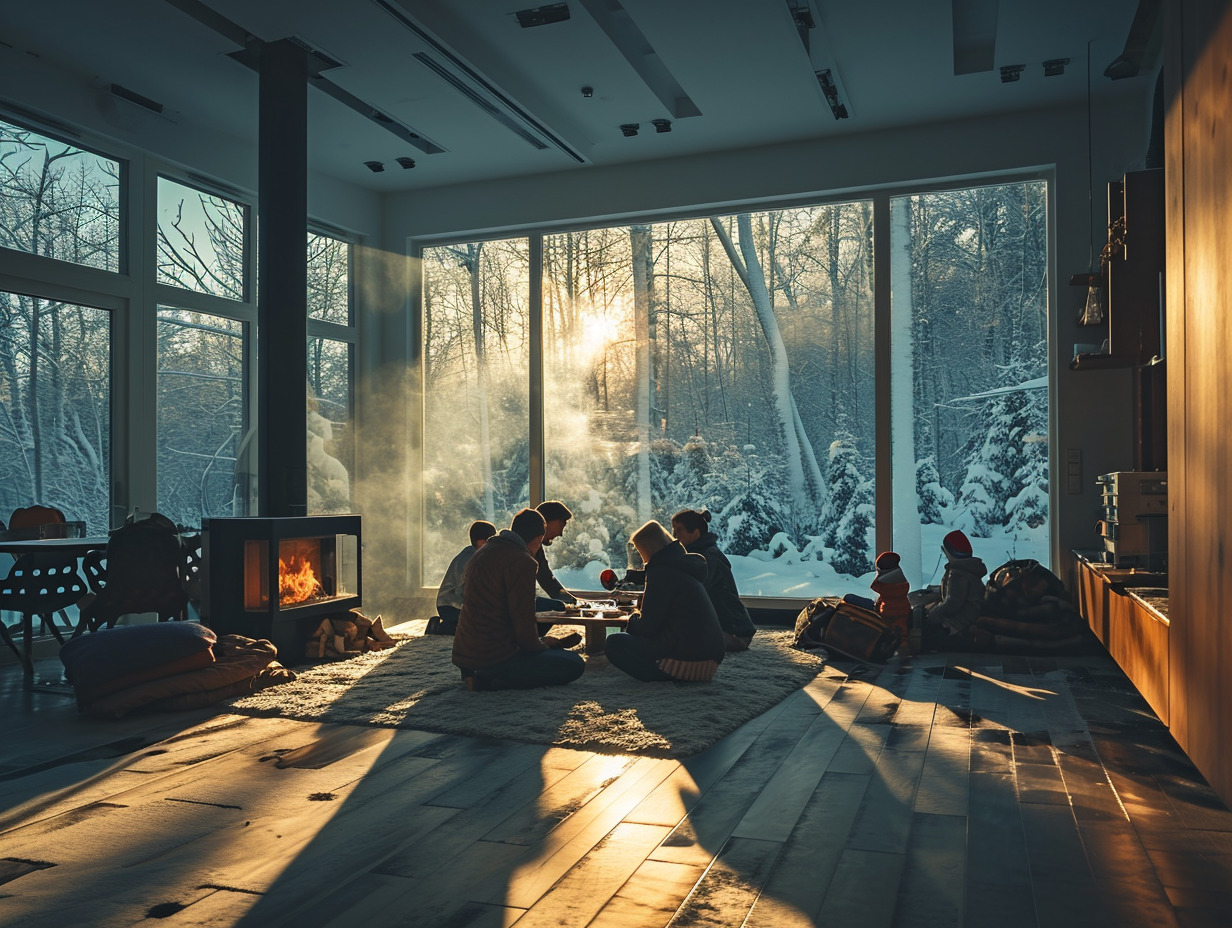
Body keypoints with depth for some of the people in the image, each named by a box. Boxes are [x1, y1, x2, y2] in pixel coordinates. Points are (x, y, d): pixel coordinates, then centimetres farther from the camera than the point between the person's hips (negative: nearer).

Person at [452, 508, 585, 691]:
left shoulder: (482, 552, 15)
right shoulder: (522, 561, -15)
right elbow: (524, 626, -19)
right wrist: (542, 646, 3)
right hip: (493, 657, -10)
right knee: (574, 664, -7)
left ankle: (478, 675, 7)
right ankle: (488, 681, -11)